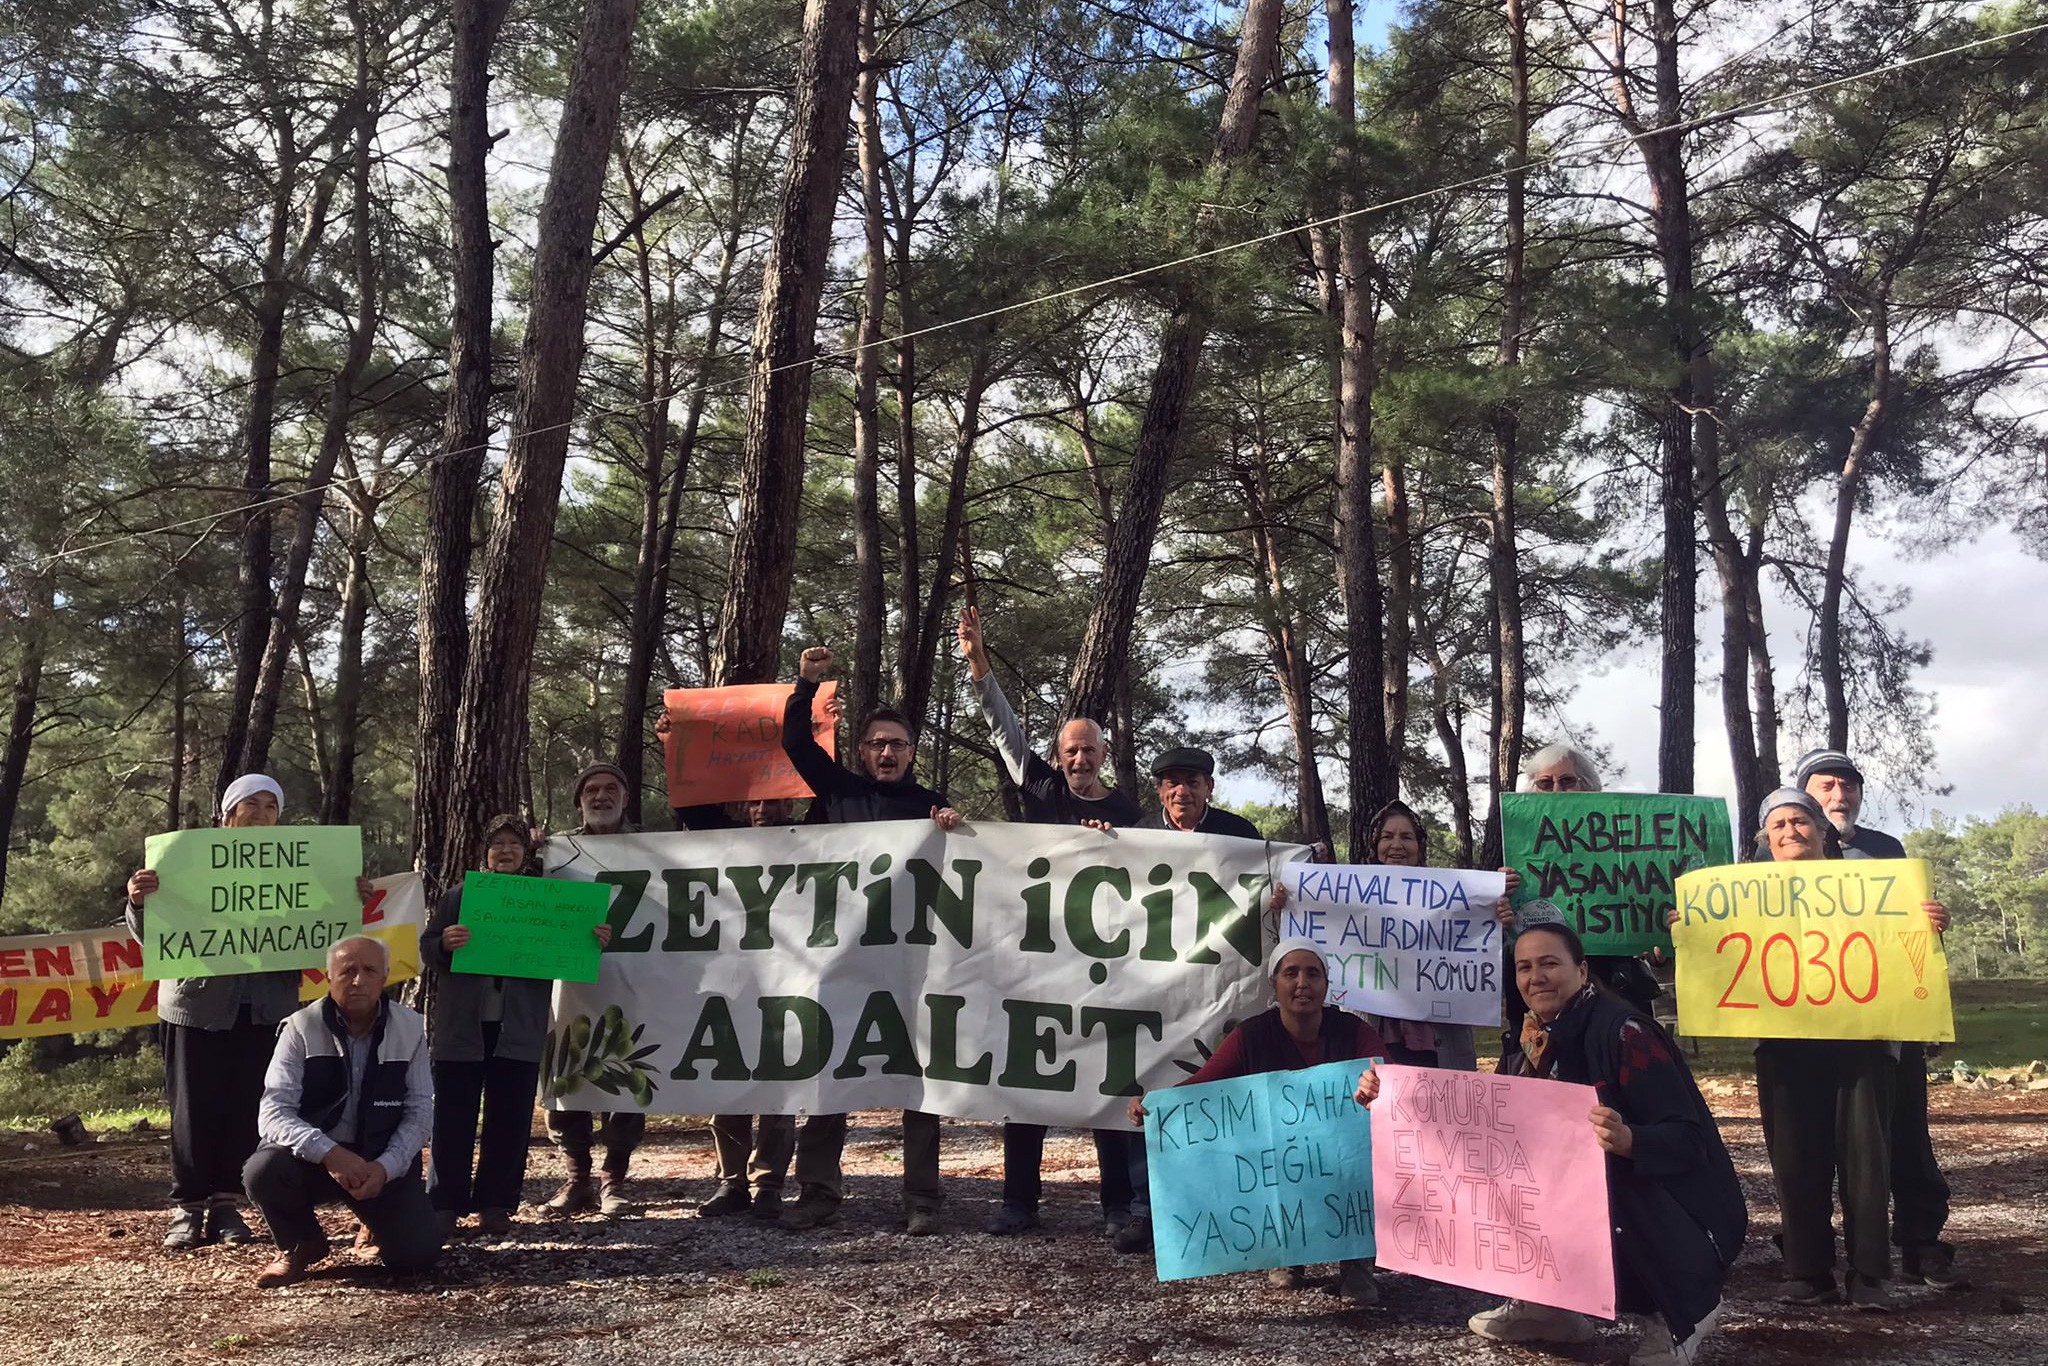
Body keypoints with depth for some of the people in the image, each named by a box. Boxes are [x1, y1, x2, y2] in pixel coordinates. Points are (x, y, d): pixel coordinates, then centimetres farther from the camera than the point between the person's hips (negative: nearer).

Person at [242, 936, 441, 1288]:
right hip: (312, 1156, 0)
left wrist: (385, 1167, -20)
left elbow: (420, 1112, -3)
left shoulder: (410, 1028, -3)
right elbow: (274, 1112, -16)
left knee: (418, 1252, -17)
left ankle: (375, 1224, 22)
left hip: (385, 1162, 1)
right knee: (263, 1169, -32)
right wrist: (329, 1153, -33)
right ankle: (300, 1246, 1)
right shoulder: (301, 1029, -9)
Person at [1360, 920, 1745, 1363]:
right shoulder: (1537, 1042, 2)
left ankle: (1686, 1310, -10)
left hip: (1676, 1217, -7)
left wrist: (1628, 1141, -47)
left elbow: (1688, 1139, -26)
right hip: (1594, 1207, 7)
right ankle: (1549, 1303, 7)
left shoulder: (1621, 1031, -20)